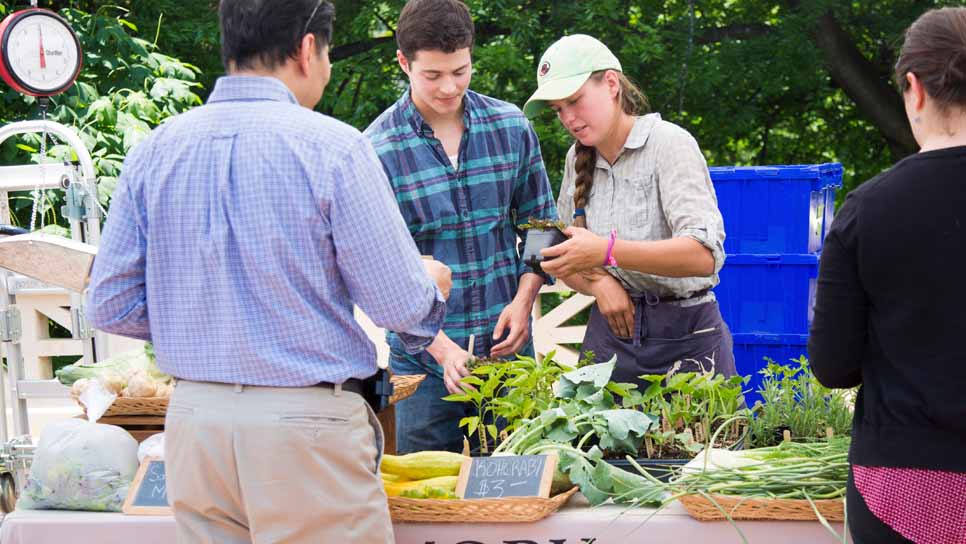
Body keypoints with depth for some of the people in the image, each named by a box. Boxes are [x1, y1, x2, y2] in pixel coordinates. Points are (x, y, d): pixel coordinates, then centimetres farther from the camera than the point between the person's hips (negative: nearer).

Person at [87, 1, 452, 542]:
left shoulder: (154, 151, 4)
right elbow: (400, 307, -8)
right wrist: (432, 280, 14)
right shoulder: (332, 147, -10)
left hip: (192, 422, 5)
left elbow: (111, 306, 6)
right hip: (305, 424, -5)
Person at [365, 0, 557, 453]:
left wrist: (524, 300, -5)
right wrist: (441, 347, -20)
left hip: (508, 348, 3)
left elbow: (541, 224, 12)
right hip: (423, 359, -2)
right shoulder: (378, 150, -8)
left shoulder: (511, 126, 2)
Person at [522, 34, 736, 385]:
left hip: (684, 338, -5)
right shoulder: (579, 159, 10)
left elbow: (704, 255, -23)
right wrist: (598, 283, -7)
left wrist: (607, 251, -34)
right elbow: (566, 264, 16)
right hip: (610, 333, 5)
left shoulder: (669, 143, -10)